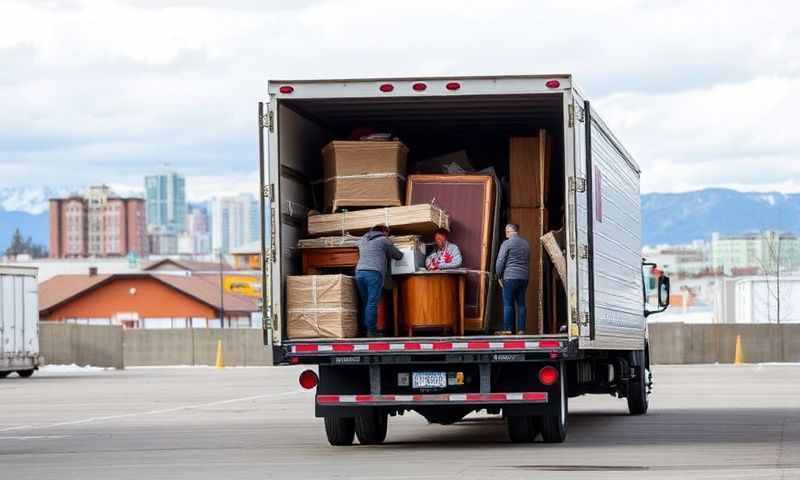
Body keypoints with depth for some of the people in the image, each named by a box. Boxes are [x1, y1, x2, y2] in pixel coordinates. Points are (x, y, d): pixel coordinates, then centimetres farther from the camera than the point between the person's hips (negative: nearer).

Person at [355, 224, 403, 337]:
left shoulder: (362, 240, 23)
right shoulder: (384, 240, 8)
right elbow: (398, 256, 15)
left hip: (359, 272, 5)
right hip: (374, 273, -5)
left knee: (365, 302, 9)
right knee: (372, 303, -7)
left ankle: (364, 329, 5)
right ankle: (371, 331, -12)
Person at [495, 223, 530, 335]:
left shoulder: (507, 243, -7)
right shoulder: (526, 244, 12)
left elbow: (500, 261, -7)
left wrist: (499, 275, 4)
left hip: (510, 277, -6)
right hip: (524, 277, 6)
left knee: (508, 304, -3)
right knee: (521, 304, 6)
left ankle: (508, 329, -6)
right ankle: (521, 329, 3)